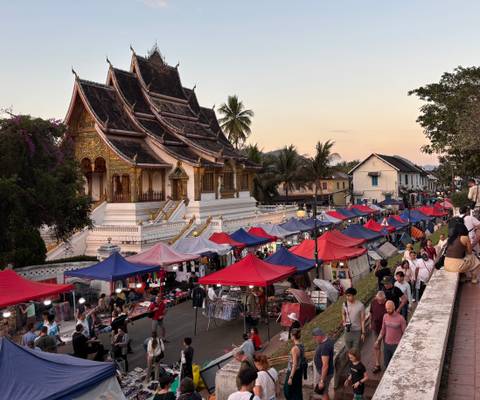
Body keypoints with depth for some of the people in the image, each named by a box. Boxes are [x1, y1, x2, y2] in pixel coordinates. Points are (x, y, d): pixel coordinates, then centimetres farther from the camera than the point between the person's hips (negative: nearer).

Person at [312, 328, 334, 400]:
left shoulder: (325, 347, -32)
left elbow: (325, 365, -30)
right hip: (324, 371, 9)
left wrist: (322, 381, -25)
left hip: (325, 373, -9)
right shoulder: (327, 339, -1)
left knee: (323, 393, 8)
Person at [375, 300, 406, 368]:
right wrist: (378, 340, 5)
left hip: (396, 345, -5)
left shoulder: (400, 318, -17)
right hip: (386, 344, 5)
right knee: (386, 364, 16)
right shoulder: (385, 316, -1)